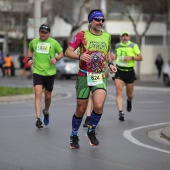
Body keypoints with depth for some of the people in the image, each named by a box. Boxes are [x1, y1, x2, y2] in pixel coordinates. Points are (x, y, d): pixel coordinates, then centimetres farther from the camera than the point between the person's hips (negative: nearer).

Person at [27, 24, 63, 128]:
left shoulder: (53, 43, -2)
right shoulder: (34, 42, 5)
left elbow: (61, 53, 7)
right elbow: (30, 50, 25)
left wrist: (56, 59, -13)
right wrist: (30, 58, 7)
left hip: (50, 73, 0)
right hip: (37, 72, 0)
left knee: (48, 96, 12)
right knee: (38, 94, -16)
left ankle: (46, 112, 43)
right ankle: (38, 119, -20)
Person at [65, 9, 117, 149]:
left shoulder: (107, 36, 9)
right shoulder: (82, 35, -3)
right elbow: (68, 52, -6)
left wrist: (110, 64, 7)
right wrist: (79, 56, -25)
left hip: (100, 77, 2)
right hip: (84, 76, -2)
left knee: (99, 106, -19)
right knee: (81, 109, 3)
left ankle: (91, 131, 7)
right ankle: (74, 135, 27)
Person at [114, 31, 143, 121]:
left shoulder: (133, 46, -2)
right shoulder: (117, 46, 8)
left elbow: (140, 58, -3)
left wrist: (131, 57, -18)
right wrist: (116, 59, 12)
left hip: (129, 72, -1)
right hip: (119, 71, 1)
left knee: (129, 94, 11)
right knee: (119, 92, -16)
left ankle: (129, 101, 48)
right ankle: (121, 112, -22)